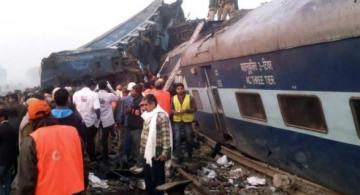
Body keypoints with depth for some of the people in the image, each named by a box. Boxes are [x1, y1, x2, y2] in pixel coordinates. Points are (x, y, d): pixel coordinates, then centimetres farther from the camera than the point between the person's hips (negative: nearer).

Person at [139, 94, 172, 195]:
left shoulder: (161, 116, -17)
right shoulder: (148, 116, 13)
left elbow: (166, 135, -20)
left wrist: (165, 152, -21)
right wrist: (142, 149, 20)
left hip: (157, 153, -9)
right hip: (148, 153, 9)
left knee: (157, 177, 1)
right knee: (147, 175, 18)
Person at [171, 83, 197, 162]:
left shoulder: (190, 98, -2)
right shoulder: (173, 99, 2)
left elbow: (194, 109, -3)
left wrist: (186, 110, -19)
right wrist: (174, 112, -18)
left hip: (187, 121, 0)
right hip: (177, 121, 1)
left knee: (189, 139, 9)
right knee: (177, 139, -7)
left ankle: (189, 154, 32)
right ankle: (179, 156, 1)